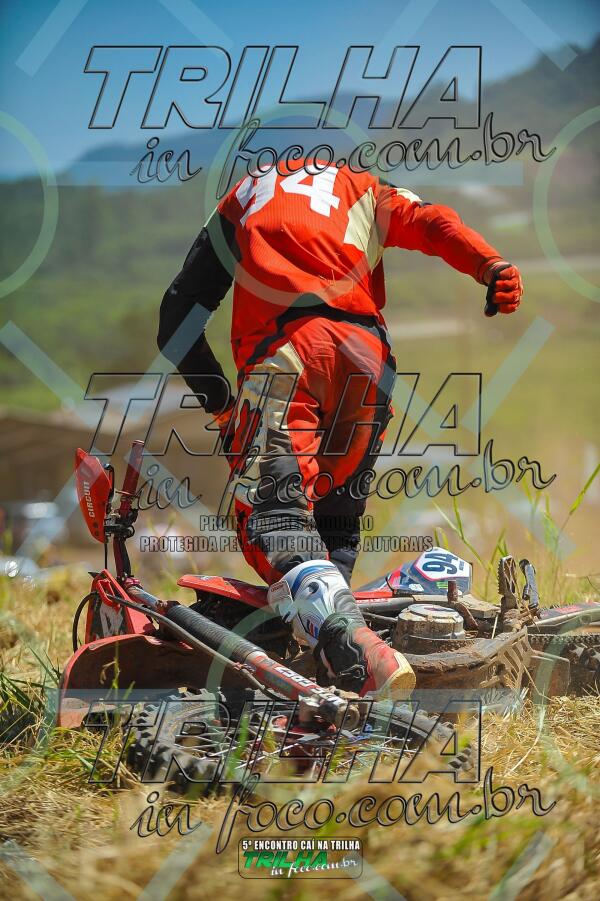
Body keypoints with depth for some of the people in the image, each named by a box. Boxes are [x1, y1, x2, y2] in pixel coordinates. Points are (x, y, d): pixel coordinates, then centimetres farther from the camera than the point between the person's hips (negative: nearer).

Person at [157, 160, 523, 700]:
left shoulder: (239, 203, 33)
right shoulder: (359, 189, 34)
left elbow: (177, 323, 27)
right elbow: (428, 221, 10)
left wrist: (221, 404, 33)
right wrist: (490, 266, -7)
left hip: (285, 349, -3)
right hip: (368, 355, 3)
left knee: (273, 511, -17)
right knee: (335, 517, 18)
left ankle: (352, 655, -40)